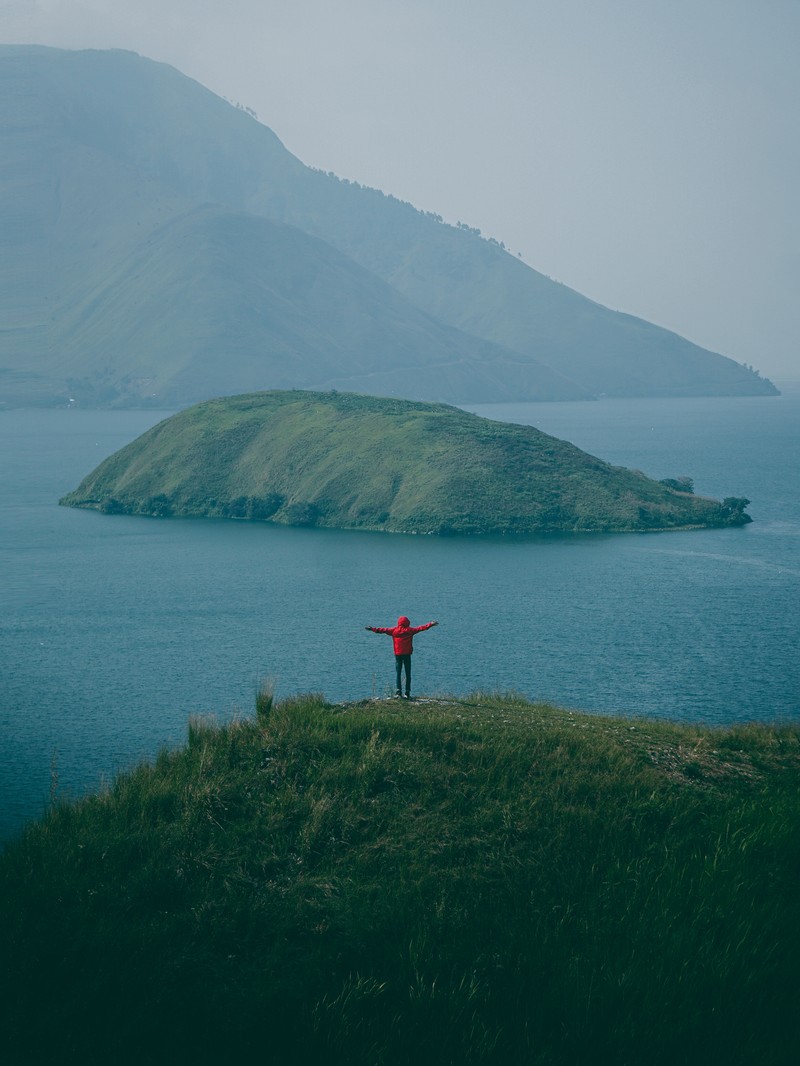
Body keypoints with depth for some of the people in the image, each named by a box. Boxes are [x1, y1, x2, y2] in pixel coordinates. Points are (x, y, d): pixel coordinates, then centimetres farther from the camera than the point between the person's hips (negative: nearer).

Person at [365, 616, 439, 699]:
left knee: (398, 674, 6)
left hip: (398, 654, 1)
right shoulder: (409, 630, -2)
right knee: (408, 674, 4)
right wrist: (431, 624, 4)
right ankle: (407, 693, 0)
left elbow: (383, 630, 6)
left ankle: (399, 691, -7)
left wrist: (372, 629, 15)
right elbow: (420, 628, -1)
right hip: (407, 654, -1)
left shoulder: (394, 630, 0)